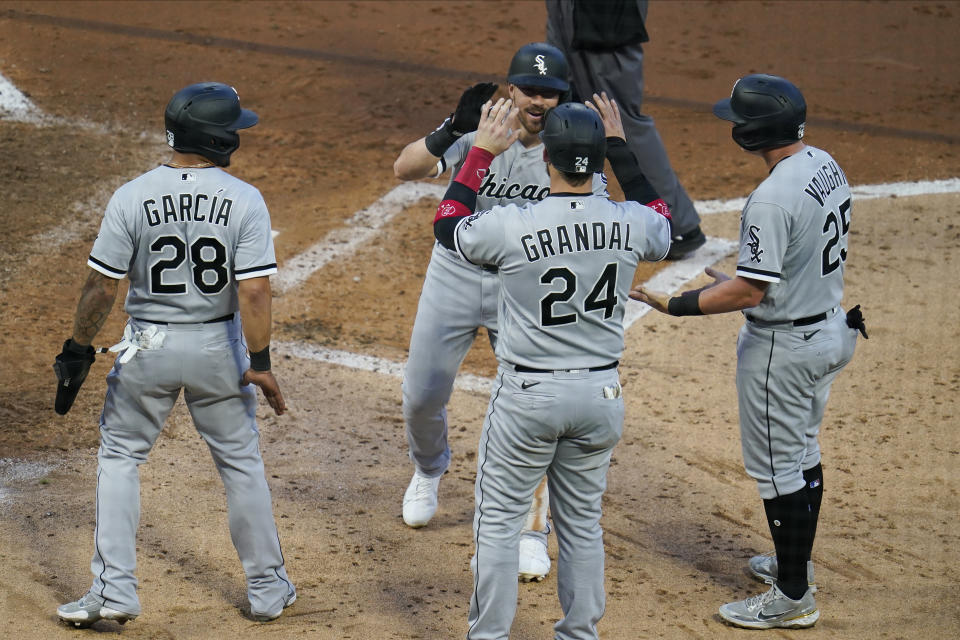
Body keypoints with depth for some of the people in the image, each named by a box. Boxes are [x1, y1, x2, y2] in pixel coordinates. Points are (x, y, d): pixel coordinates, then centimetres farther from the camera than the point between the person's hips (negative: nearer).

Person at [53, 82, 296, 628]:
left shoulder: (132, 198, -11)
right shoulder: (244, 200, -13)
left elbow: (102, 286, -10)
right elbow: (254, 290, -18)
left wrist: (78, 350, 1)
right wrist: (259, 362, -13)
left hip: (148, 347, 0)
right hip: (219, 345, 0)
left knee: (120, 457, 15)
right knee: (241, 462, 16)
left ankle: (115, 590, 7)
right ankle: (269, 591, 23)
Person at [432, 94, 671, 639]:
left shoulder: (512, 225, -18)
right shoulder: (630, 225, -9)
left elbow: (447, 226, 2)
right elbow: (663, 229, 17)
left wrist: (482, 153, 9)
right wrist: (620, 148, 19)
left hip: (528, 396, -3)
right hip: (602, 394, 3)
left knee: (499, 518, 10)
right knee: (584, 523, 17)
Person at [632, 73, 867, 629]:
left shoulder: (773, 199, -29)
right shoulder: (827, 166, 1)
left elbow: (751, 292, -27)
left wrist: (676, 305, -20)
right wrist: (743, 279, 20)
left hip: (783, 346, -10)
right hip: (830, 328, 10)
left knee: (778, 467, 2)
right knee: (803, 452, 24)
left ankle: (793, 597, 10)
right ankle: (797, 563, 39)